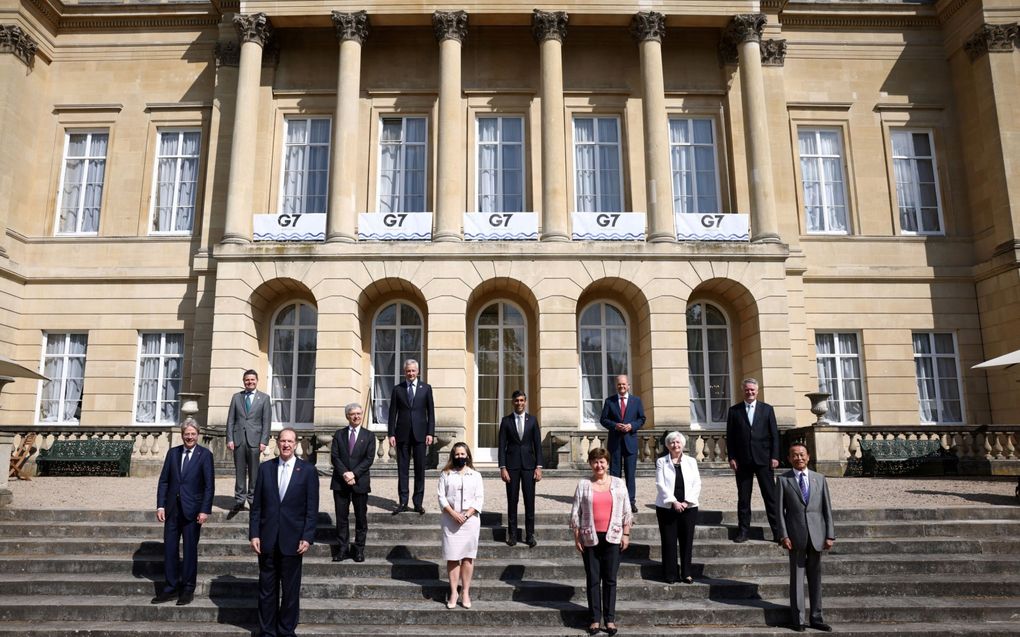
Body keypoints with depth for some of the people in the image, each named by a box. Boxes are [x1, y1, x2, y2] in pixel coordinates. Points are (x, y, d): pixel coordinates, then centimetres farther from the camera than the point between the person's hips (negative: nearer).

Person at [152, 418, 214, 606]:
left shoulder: (205, 455, -5)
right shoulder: (173, 453, 7)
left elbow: (209, 485, -7)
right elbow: (163, 481, 7)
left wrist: (205, 510, -13)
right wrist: (160, 505, 0)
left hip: (192, 510, -4)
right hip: (172, 509, 4)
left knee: (190, 550, 5)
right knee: (169, 549, 8)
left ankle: (188, 589, 16)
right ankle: (171, 587, 20)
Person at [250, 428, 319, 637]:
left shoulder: (308, 470, -2)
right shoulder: (265, 468, 4)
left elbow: (311, 508, -3)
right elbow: (256, 505, 5)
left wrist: (307, 537, -9)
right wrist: (254, 534, -2)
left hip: (292, 539, -2)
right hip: (267, 539, 2)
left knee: (290, 589, 8)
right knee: (266, 588, 10)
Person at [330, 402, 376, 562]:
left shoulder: (369, 436, 5)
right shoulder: (339, 434, 8)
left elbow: (369, 459, -4)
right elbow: (334, 456, 0)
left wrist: (354, 474, -15)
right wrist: (344, 473, -14)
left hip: (360, 482, -1)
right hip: (340, 482, 1)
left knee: (361, 517, 4)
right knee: (341, 517, 5)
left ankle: (359, 549, 13)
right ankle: (342, 549, 13)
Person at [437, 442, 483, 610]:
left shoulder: (475, 475, 8)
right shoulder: (445, 474, 7)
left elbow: (479, 498, 2)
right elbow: (441, 497, 0)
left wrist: (466, 515, -11)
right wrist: (454, 514, -12)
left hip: (470, 520, 0)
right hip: (450, 520, 0)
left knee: (468, 557, 2)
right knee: (452, 557, -1)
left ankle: (465, 592, 8)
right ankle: (453, 592, 6)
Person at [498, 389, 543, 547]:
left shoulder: (532, 420, 6)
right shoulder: (506, 421, 3)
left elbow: (538, 444, 5)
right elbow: (502, 445, 1)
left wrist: (539, 466, -2)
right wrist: (502, 467, -6)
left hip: (528, 465, 1)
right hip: (512, 465, -1)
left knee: (530, 501, 1)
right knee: (512, 501, 3)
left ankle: (530, 535, 10)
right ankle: (512, 534, 12)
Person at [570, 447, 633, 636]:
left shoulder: (618, 483, 4)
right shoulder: (583, 484, 1)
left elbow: (626, 511, 6)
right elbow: (575, 513, 2)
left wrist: (626, 534, 1)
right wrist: (576, 537, -1)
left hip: (612, 537, 0)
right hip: (590, 538, 0)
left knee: (610, 579, 5)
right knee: (593, 579, 5)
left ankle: (610, 619, 15)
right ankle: (595, 619, 15)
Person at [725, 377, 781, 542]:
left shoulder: (767, 409, 7)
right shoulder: (734, 410, 6)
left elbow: (774, 434, 4)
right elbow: (730, 436, 5)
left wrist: (774, 456, -3)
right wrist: (731, 457, -3)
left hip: (763, 459, 0)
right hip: (742, 460, 1)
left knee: (770, 496, 1)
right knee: (743, 497, 5)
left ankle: (777, 530, 8)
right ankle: (743, 530, 12)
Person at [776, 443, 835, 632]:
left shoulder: (819, 479, 7)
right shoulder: (783, 480, 0)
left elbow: (827, 508, 6)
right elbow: (780, 510, -2)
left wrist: (830, 535, 0)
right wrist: (783, 535, -10)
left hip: (816, 535, 2)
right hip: (796, 535, -2)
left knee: (815, 577, 10)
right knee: (797, 577, 4)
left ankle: (816, 618, 20)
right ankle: (797, 619, 12)